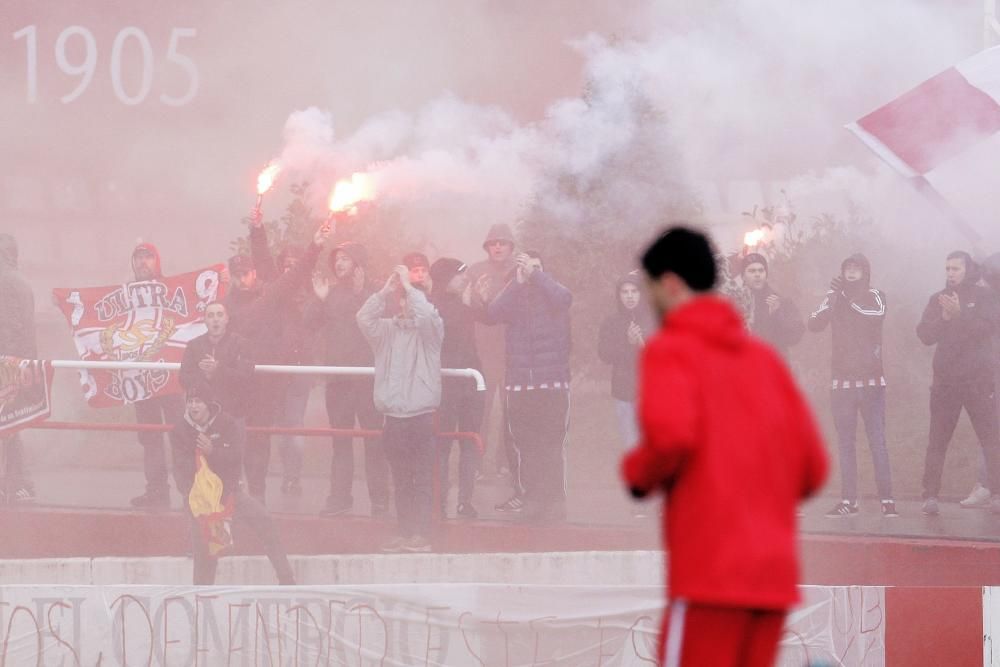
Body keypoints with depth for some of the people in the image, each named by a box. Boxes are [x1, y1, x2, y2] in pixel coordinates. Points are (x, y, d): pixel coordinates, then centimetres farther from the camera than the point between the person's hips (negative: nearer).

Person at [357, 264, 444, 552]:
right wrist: (385, 291, -4)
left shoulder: (429, 329, 2)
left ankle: (421, 536, -8)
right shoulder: (387, 329, 15)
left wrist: (408, 286, -10)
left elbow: (427, 315, -20)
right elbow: (364, 318, -1)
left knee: (422, 479, -7)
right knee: (401, 482, 7)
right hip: (393, 418, 5)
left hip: (422, 417, -5)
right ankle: (406, 534, 10)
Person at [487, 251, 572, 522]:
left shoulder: (551, 293, 7)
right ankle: (529, 498, 6)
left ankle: (554, 500, -5)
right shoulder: (513, 296, 12)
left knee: (552, 445, -7)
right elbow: (493, 312, -8)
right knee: (525, 446, 1)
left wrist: (536, 275, -12)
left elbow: (564, 298, -17)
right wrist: (518, 281, -10)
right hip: (519, 384, 2)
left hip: (552, 383, -2)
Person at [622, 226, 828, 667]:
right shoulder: (764, 357, 17)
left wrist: (637, 473, 0)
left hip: (708, 572, -6)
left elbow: (669, 435, -19)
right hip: (774, 574, 7)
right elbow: (811, 466, 11)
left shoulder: (670, 350, -1)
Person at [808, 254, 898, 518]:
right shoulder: (835, 299, 9)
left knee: (877, 441, -8)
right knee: (846, 443, 2)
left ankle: (887, 499, -10)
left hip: (871, 380, -2)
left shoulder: (875, 297, 5)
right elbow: (814, 324, -7)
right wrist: (834, 296, -20)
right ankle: (848, 501, 4)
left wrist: (850, 298, -20)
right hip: (842, 381, 2)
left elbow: (877, 316, -16)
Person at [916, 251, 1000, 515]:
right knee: (937, 441, -1)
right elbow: (924, 334, 1)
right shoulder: (938, 299, 11)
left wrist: (959, 314, -21)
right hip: (945, 381, 2)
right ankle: (930, 496, -1)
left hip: (979, 380, -2)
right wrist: (943, 317, -15)